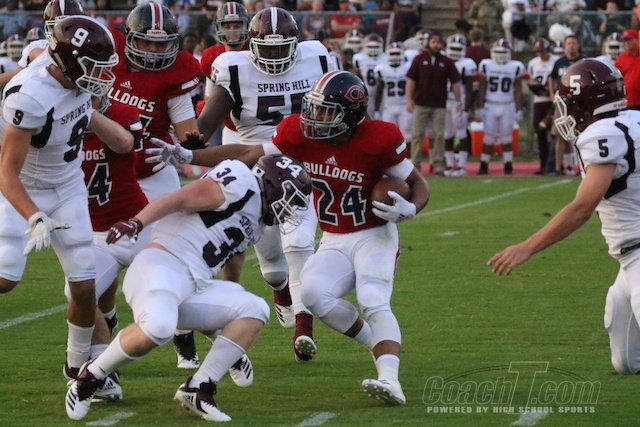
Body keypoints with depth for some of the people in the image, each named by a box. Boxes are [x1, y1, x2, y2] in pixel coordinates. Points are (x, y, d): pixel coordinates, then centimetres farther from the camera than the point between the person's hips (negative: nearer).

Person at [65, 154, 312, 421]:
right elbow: (177, 199, -12)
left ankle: (198, 389, -5)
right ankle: (90, 378, -11)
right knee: (158, 328, -36)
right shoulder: (242, 185, -3)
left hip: (195, 288, 10)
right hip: (162, 267, -10)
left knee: (254, 310, -3)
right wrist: (137, 222, -28)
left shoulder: (253, 225, 26)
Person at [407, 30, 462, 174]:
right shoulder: (419, 60, 0)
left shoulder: (447, 62, 3)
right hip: (421, 103, -1)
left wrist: (459, 102, 3)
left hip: (439, 105, 1)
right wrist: (410, 99, -4)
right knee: (417, 134, 0)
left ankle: (438, 165, 5)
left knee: (439, 135, 0)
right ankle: (415, 164, 7)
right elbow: (411, 80, 2)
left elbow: (455, 83, 6)